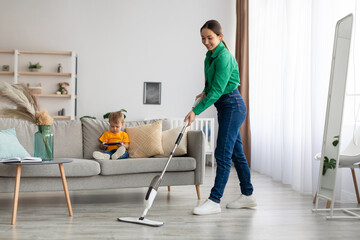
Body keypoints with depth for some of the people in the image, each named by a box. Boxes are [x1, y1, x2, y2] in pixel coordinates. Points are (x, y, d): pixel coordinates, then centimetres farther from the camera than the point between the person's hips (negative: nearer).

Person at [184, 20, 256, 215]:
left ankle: (214, 201, -5)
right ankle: (247, 195, 22)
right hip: (225, 107, 10)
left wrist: (196, 111, -22)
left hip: (232, 106, -10)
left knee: (223, 153, -9)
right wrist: (206, 92, 9)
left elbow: (217, 91, -23)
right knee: (236, 152, 13)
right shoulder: (210, 55, 10)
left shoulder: (223, 57, -20)